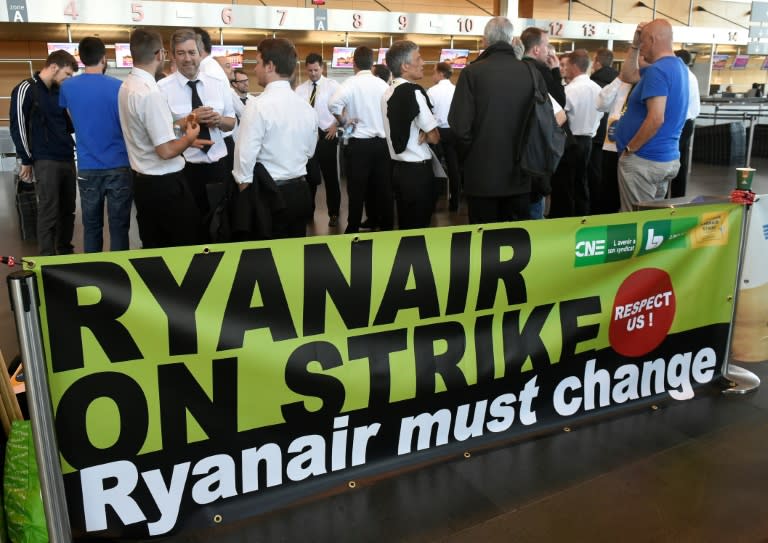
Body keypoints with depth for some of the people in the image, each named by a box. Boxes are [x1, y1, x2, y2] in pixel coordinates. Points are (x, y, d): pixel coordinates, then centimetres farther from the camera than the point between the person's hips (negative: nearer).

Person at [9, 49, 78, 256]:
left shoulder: (59, 91, 15)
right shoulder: (26, 89, -5)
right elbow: (17, 128, -7)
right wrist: (27, 160, -6)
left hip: (67, 159, 7)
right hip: (45, 162, -7)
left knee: (67, 210, 10)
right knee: (49, 213, -5)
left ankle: (66, 253, 21)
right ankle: (48, 260, 2)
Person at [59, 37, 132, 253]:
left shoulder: (67, 87, 3)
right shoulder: (119, 87, -8)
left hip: (87, 168, 3)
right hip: (119, 166, -3)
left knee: (91, 227, 10)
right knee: (119, 227, 2)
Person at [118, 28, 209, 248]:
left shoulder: (127, 86, 7)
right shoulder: (151, 93, -22)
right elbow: (166, 151, -23)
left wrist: (181, 137, 15)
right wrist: (189, 137, -5)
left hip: (143, 181, 9)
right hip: (165, 184, -9)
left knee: (154, 248, 17)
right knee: (187, 247, 4)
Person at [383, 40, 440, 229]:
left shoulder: (388, 93, 9)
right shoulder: (413, 92, -16)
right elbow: (434, 137, -15)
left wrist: (423, 133, -2)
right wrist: (427, 134, 4)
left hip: (399, 169, 8)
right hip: (418, 171, -8)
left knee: (405, 226, 16)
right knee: (419, 228, 1)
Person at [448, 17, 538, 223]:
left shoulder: (472, 72, -9)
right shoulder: (532, 73, 0)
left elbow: (460, 126, -13)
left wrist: (473, 149, 5)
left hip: (482, 173, -3)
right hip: (520, 173, 3)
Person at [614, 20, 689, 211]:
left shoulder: (657, 70, -18)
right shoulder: (678, 66, 13)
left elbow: (656, 119, -26)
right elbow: (628, 75, 22)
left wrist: (629, 149, -16)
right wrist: (634, 45, 13)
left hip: (645, 160, -10)